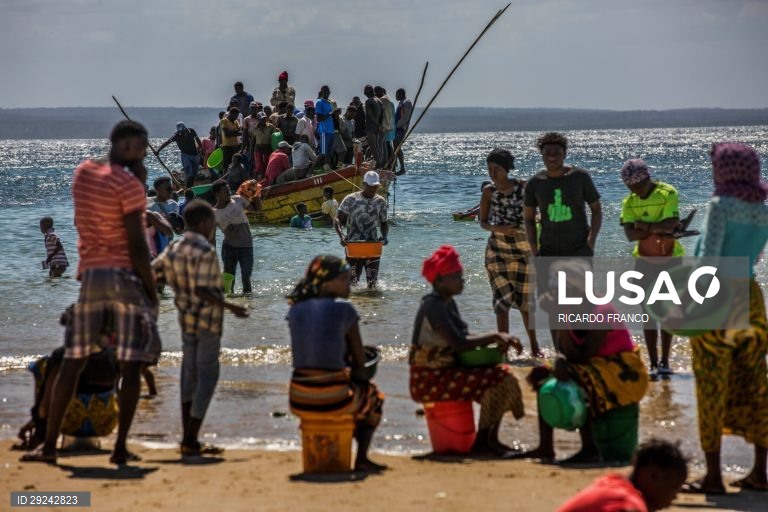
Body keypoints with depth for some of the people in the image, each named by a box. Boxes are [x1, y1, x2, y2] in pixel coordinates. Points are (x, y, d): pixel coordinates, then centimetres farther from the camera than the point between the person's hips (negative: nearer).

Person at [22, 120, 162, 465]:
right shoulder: (129, 184, -9)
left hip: (90, 275, 6)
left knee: (73, 361, 9)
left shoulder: (83, 173, 12)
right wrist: (151, 290, -7)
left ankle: (49, 444, 6)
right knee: (131, 365, -1)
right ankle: (120, 448, -4)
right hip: (126, 277, -6)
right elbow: (137, 244, -13)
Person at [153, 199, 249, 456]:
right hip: (207, 322, -8)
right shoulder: (206, 252, -18)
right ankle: (190, 441, -7)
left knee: (190, 375, 13)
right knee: (207, 377, -3)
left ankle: (188, 439, 15)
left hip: (186, 320, 8)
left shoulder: (174, 249, 5)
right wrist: (230, 307, -25)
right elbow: (202, 291, -25)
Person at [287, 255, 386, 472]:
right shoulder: (344, 309, -5)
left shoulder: (296, 309, 8)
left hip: (299, 401, 4)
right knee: (373, 395, 30)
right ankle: (361, 458, 21)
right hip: (333, 399, -4)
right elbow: (360, 361, 0)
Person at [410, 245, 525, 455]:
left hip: (447, 371, 10)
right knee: (495, 380, -18)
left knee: (504, 373, 6)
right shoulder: (433, 306, -18)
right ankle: (482, 441, -10)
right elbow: (459, 343, -27)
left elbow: (464, 337, 14)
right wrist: (494, 336, -17)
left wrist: (498, 339, -4)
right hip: (429, 380, -10)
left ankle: (491, 439, 6)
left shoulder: (448, 303, 14)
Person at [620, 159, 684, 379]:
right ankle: (654, 363, 1)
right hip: (645, 261, 2)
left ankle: (665, 361, 9)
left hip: (671, 259, -2)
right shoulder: (629, 202, -2)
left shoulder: (668, 193, -11)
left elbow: (669, 225, -23)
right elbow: (630, 234, -15)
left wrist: (644, 225, -16)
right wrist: (658, 229, -23)